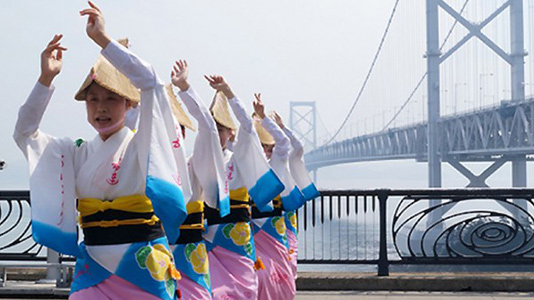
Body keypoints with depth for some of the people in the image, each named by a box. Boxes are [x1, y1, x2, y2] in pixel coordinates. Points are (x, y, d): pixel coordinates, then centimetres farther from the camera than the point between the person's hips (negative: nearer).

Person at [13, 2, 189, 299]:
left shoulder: (142, 145, -1)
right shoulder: (77, 152, 11)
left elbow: (151, 83, -14)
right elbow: (25, 132, 5)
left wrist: (102, 38, -15)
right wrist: (46, 78, -5)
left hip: (142, 263, -3)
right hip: (94, 264, 3)